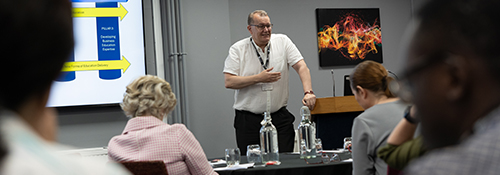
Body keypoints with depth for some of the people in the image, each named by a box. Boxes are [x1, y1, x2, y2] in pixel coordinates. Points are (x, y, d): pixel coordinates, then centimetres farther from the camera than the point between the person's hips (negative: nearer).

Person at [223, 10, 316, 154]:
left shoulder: (282, 42, 3)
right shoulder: (237, 49, 0)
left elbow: (302, 67, -4)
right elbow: (229, 82, -8)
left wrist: (308, 92, -20)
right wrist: (259, 78, -14)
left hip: (280, 117, 1)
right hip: (248, 119, -1)